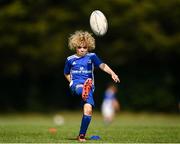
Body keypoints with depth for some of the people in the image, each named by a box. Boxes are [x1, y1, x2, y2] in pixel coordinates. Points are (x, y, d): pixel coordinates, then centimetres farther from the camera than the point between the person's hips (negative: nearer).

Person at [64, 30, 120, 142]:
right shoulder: (70, 60, 11)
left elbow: (102, 65, -8)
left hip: (89, 86, 1)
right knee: (80, 88, -39)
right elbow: (66, 73, 27)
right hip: (76, 85, 0)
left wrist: (112, 73, -25)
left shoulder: (91, 56, 7)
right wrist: (73, 83, 10)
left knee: (88, 109, -17)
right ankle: (84, 92, -80)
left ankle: (82, 135, -4)